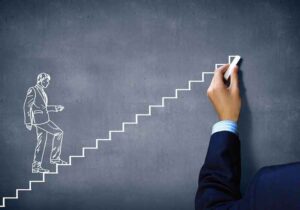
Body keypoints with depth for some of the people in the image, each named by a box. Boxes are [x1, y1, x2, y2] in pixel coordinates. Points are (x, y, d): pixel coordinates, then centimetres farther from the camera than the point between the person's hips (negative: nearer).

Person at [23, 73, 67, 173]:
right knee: (58, 133, -8)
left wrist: (55, 108, 19)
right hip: (39, 119, -9)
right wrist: (28, 122, -16)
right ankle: (54, 157, -1)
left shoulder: (42, 91, 19)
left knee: (41, 142, 9)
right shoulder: (33, 90, -9)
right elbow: (26, 106, -13)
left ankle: (36, 166, 13)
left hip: (43, 120, 9)